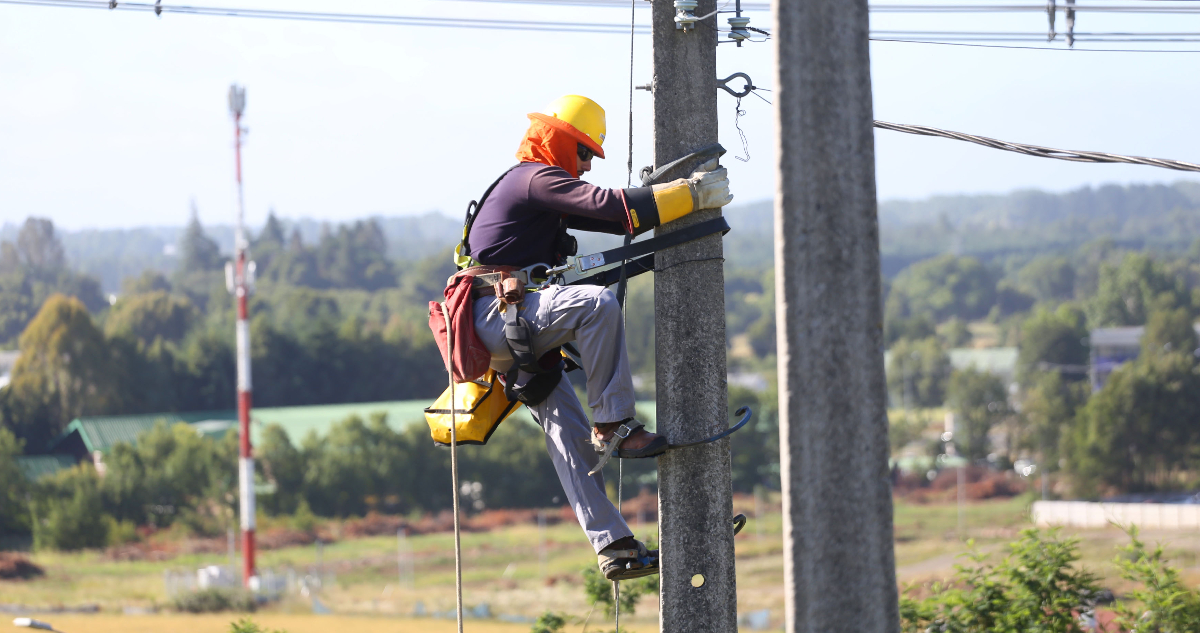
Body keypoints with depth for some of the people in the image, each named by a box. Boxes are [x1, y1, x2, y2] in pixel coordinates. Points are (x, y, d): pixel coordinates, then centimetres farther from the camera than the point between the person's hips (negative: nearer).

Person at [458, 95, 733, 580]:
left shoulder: (540, 188, 25)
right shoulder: (537, 179, -8)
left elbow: (614, 220, 22)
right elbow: (607, 206, -21)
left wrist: (682, 197, 11)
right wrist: (692, 195, -20)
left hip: (513, 338, 11)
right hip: (499, 316, -11)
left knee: (568, 432, 2)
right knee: (597, 303, -31)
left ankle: (612, 547, -2)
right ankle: (615, 425, -27)